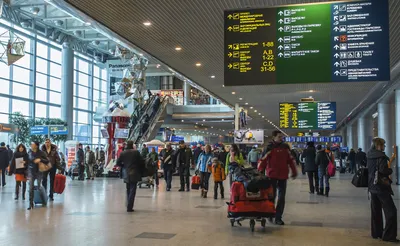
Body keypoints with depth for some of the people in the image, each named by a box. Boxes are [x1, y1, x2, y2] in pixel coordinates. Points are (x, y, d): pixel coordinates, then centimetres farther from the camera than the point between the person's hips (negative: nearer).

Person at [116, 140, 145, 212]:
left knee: (128, 191, 17)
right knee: (132, 191, -1)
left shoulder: (123, 153, 0)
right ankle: (129, 207, -5)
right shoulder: (136, 152, -9)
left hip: (126, 174, 4)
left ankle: (129, 206, 21)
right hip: (134, 174, -4)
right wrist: (141, 170, 11)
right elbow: (141, 162, -6)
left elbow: (118, 163, 4)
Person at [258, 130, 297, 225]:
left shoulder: (285, 147, 7)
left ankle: (278, 217, 10)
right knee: (272, 195, 2)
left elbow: (291, 159, 13)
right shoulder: (270, 147, -6)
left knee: (282, 197, 4)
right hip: (272, 175, -4)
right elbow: (263, 160, -10)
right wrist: (260, 172, -15)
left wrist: (294, 171, 12)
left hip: (283, 175, 4)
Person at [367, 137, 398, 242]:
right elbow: (383, 170, -25)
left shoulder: (369, 156, 10)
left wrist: (389, 160, 17)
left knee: (376, 211, 15)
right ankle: (388, 235, -2)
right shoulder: (381, 156, -16)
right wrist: (390, 170, -5)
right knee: (391, 211, -2)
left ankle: (376, 233, 22)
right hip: (381, 187, -9)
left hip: (372, 186, 9)